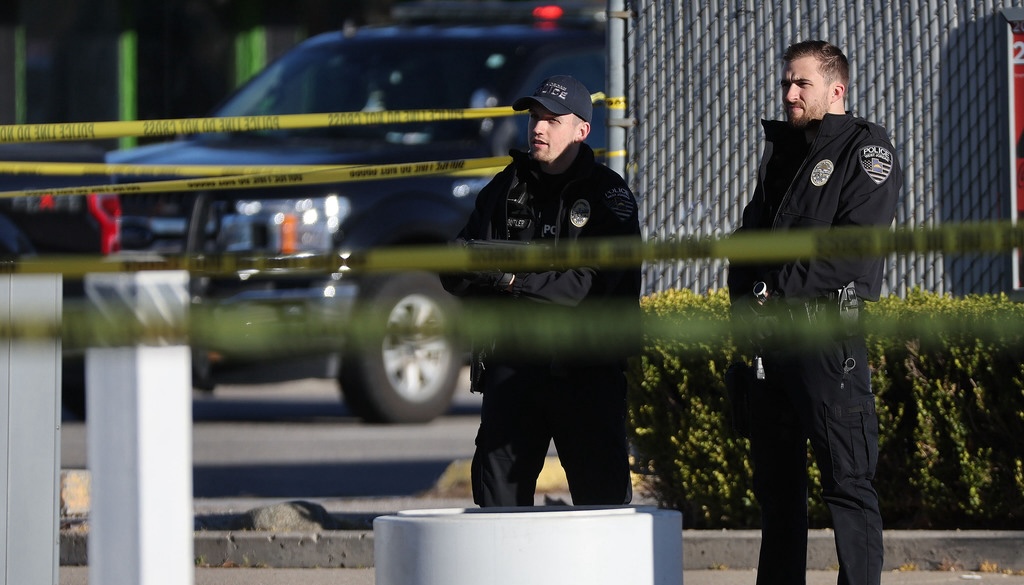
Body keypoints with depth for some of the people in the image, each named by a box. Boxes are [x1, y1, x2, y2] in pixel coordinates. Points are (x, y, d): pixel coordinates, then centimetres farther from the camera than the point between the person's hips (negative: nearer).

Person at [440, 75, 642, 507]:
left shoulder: (610, 196, -1)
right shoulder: (506, 190, 12)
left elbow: (591, 284, -15)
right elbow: (455, 276, 6)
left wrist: (515, 280, -24)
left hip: (587, 371, -4)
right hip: (512, 364, 4)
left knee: (603, 491, -2)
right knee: (497, 489, 3)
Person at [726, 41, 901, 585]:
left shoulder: (865, 148, -2)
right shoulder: (781, 152, 21)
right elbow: (748, 235, 19)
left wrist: (778, 286, -12)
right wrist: (745, 298, 0)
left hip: (828, 337, -8)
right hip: (770, 338, 8)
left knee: (846, 479, -10)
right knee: (775, 479, 10)